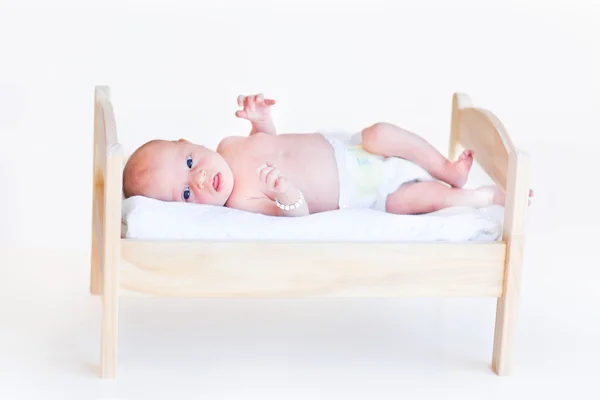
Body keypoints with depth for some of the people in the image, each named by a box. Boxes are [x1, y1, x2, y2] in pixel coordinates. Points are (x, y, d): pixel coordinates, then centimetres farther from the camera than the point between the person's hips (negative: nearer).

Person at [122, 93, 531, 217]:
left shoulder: (229, 146, -8)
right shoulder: (244, 202, -28)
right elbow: (297, 216, -33)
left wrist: (260, 118, -8)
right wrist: (285, 195, -55)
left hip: (345, 148, 6)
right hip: (366, 195, -6)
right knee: (424, 197, -19)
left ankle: (449, 169, 6)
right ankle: (491, 195, 4)